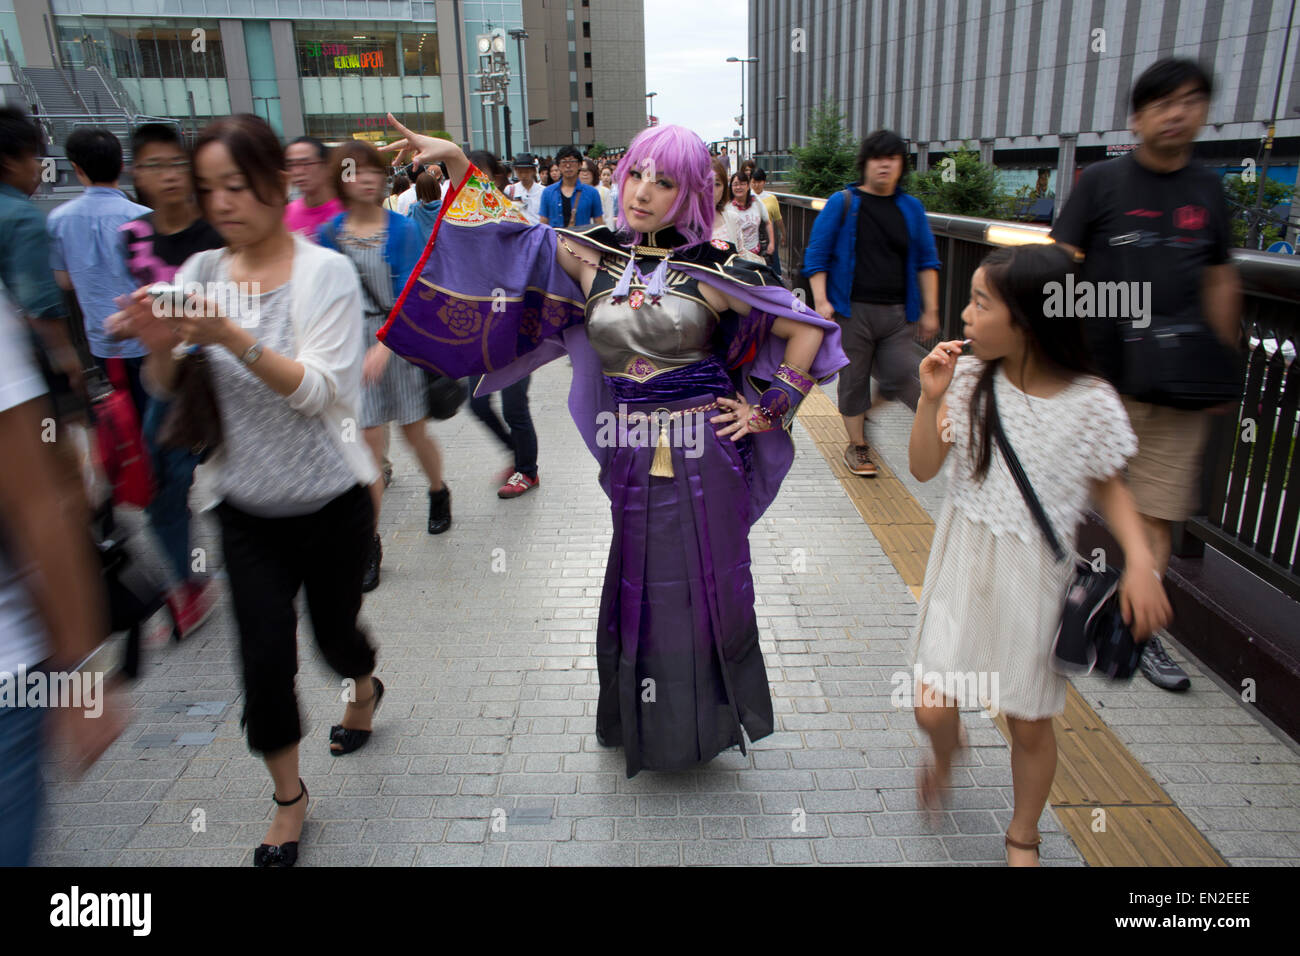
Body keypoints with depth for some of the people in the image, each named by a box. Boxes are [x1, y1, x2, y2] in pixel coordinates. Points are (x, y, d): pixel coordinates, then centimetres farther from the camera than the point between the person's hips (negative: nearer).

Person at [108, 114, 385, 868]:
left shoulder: (326, 272, -11)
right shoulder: (201, 272, 0)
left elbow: (318, 390, -20)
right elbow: (169, 393, 2)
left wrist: (233, 339, -33)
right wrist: (161, 346, -19)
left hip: (331, 504, -2)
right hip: (248, 510, 3)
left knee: (334, 631, 14)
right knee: (266, 655, 0)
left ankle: (364, 685, 52)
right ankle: (289, 799, 25)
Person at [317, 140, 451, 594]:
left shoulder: (403, 229, -4)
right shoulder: (330, 234, 4)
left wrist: (384, 345, -24)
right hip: (354, 341, 2)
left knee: (415, 432, 9)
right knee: (368, 442, -3)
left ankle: (439, 493, 42)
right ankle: (370, 546, 7)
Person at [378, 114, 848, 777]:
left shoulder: (714, 270, -5)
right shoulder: (594, 257, 5)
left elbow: (808, 331, -1)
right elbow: (511, 228, 8)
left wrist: (766, 412, -2)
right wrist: (455, 159, -1)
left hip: (704, 455, -3)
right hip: (630, 458, 3)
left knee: (703, 585, 8)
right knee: (639, 588, 14)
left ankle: (702, 721, 30)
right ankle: (645, 723, 35)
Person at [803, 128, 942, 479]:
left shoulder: (911, 209, 13)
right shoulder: (842, 203, 2)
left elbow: (926, 262, 16)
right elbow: (816, 255, 0)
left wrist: (930, 310, 10)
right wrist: (821, 301, -12)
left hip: (897, 313, 3)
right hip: (852, 310, -3)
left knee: (901, 377, -7)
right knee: (853, 379, 5)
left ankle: (869, 410, 24)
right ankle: (856, 445, 21)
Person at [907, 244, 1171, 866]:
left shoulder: (1091, 403, -14)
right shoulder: (969, 378, -8)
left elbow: (1108, 486, 2)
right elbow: (923, 469, -3)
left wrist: (1139, 557, -14)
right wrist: (931, 398, -18)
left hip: (1034, 573, -1)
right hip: (964, 558, 2)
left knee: (1030, 723, 12)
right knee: (932, 707, 0)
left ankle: (1022, 837, 41)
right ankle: (944, 756, 39)